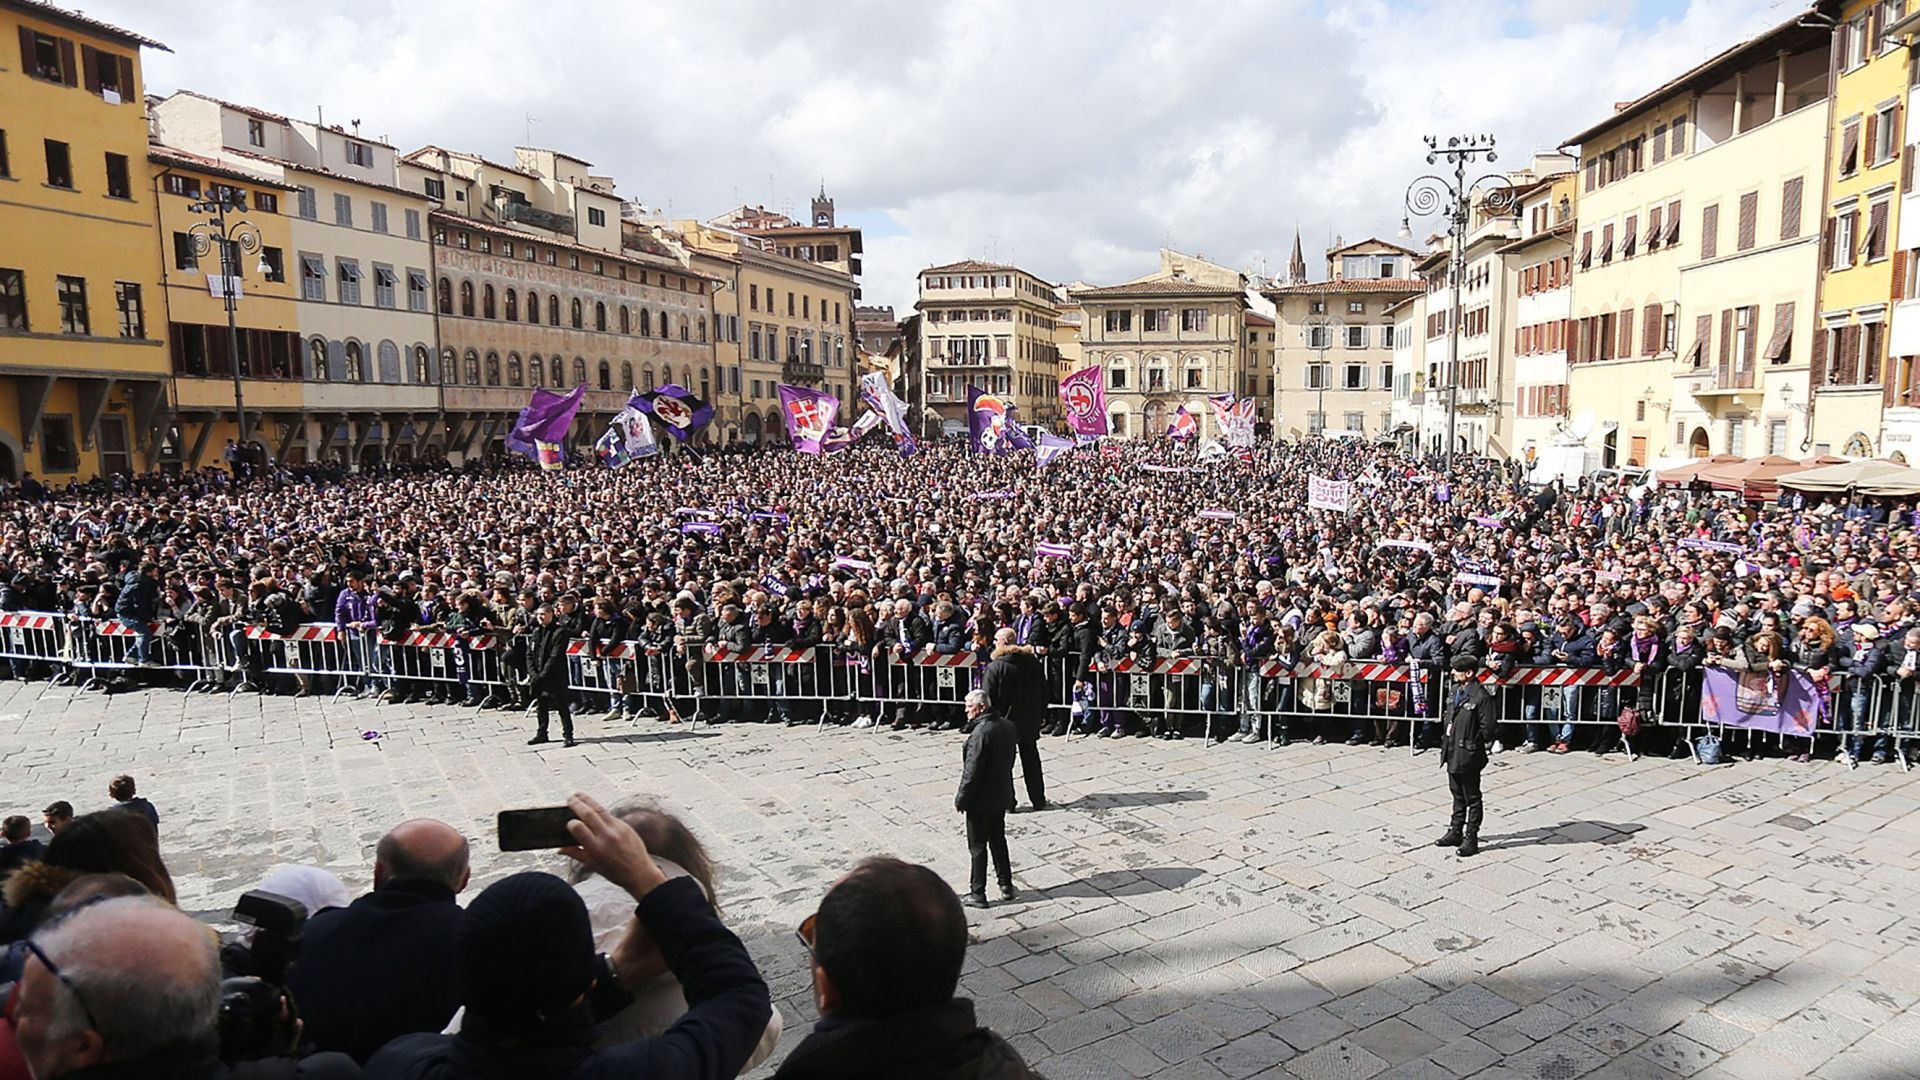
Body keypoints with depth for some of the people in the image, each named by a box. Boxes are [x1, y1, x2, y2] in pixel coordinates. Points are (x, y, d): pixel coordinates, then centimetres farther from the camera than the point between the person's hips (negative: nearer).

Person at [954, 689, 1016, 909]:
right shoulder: (1008, 726, 1)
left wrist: (961, 799, -13)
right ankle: (1006, 886, 27)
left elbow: (971, 771, -23)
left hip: (980, 800, -8)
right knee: (998, 840, 20)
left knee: (978, 846, 4)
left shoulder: (981, 733, -25)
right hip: (1002, 796, 8)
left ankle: (978, 894, 12)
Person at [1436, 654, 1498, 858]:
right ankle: (1455, 833, 30)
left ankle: (1471, 839, 16)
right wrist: (1446, 741, 9)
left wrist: (1472, 743, -8)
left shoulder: (1481, 696, -19)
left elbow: (1489, 728, -18)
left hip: (1468, 756, -8)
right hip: (1452, 754, 8)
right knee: (1458, 796, 19)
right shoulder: (1456, 690, 7)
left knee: (1472, 798, 6)